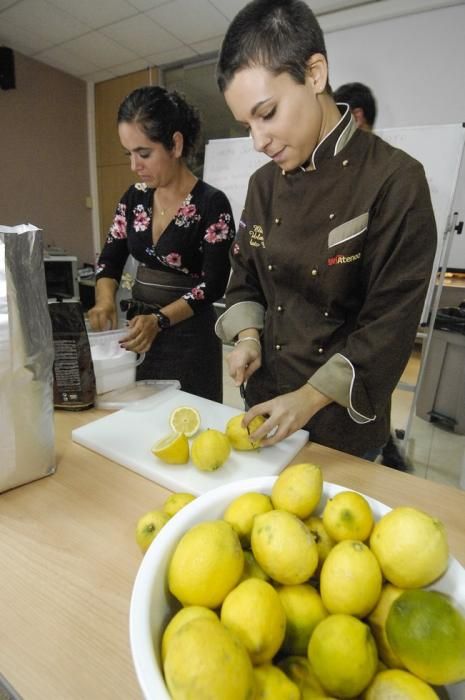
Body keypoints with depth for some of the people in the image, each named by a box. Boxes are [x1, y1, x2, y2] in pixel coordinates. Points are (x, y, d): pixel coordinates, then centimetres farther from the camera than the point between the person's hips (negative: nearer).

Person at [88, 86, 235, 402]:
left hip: (188, 336, -5)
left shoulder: (212, 204, -12)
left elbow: (213, 285, -16)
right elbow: (110, 260, 8)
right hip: (136, 328, 6)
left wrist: (160, 319, -27)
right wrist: (106, 300, -12)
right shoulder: (135, 198, 5)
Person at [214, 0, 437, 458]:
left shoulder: (394, 180, -16)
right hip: (266, 398, 5)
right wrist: (248, 337, -6)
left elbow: (390, 323, -17)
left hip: (343, 416, -5)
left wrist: (311, 399, -21)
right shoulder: (264, 184, 2)